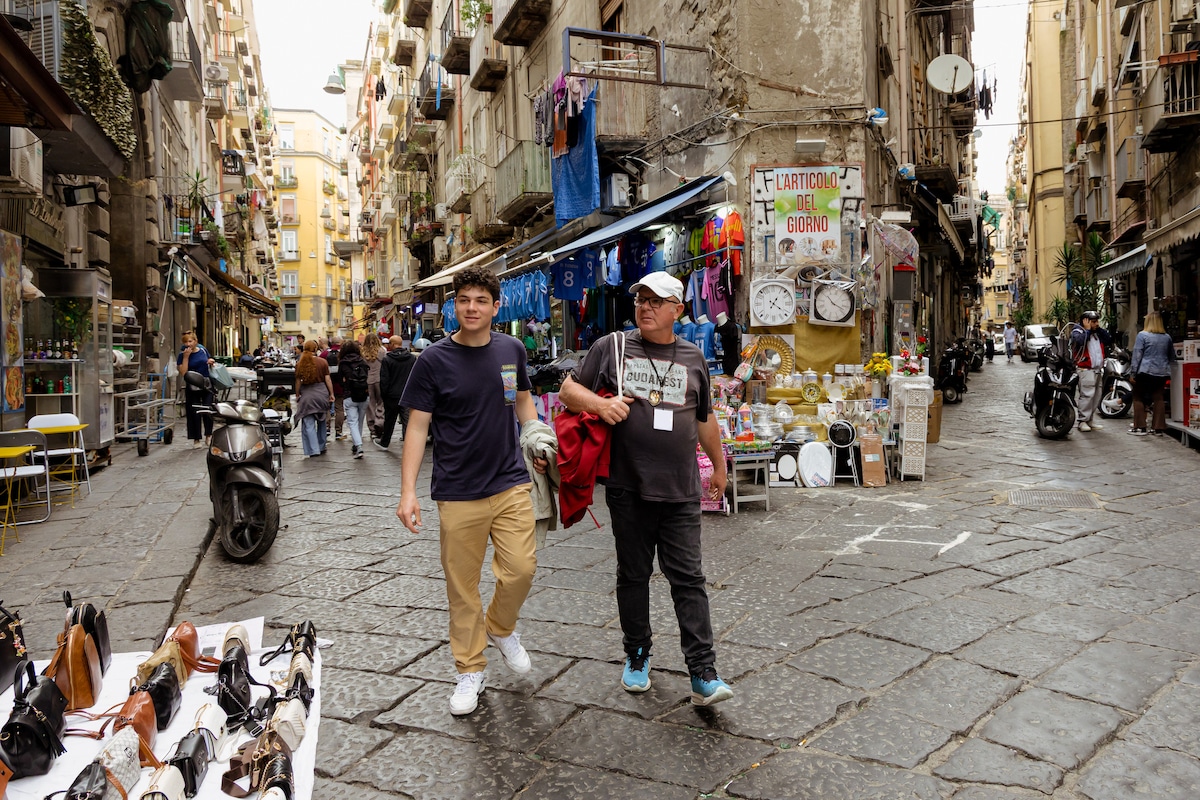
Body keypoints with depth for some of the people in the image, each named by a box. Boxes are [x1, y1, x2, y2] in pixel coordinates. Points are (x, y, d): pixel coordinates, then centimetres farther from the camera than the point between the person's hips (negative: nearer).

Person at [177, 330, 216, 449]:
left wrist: (211, 361, -1)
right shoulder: (182, 354, -5)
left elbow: (209, 360, 23)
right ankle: (196, 439, 10)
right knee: (194, 413, -1)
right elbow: (183, 372, -14)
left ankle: (208, 436, 17)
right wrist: (186, 357, -18)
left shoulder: (202, 349, 4)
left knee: (208, 411, 1)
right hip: (192, 388, -2)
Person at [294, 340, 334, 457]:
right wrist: (331, 394, 5)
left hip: (306, 395, -1)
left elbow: (298, 381, 1)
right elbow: (328, 379, -2)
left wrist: (297, 395, 12)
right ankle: (322, 447, 25)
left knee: (309, 424, 1)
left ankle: (314, 450, -6)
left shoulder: (299, 364, -1)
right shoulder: (323, 362, -2)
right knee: (321, 421, 17)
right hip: (321, 393, 1)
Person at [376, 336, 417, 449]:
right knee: (407, 421, -1)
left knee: (389, 420, 15)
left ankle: (384, 442, 34)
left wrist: (383, 394, 2)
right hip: (408, 396, 2)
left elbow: (384, 380, -8)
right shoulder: (413, 358, 2)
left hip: (392, 396, -2)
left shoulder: (387, 359, -9)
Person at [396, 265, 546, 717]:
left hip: (511, 483, 3)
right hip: (458, 493, -2)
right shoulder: (434, 361, -5)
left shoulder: (512, 351, 5)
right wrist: (407, 491, -13)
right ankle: (470, 670, 24)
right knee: (462, 584, 6)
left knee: (521, 568, -4)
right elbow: (418, 427, -5)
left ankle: (501, 628, 28)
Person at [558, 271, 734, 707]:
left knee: (688, 578, 0)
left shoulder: (693, 357, 12)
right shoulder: (611, 348, 4)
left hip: (681, 491, 1)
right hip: (628, 489, 0)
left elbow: (705, 419, 22)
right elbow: (568, 390, 5)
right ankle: (637, 656, 30)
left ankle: (704, 675, 4)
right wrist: (599, 403, -15)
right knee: (633, 574, 12)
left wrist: (719, 465, 27)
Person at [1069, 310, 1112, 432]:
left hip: (1098, 370, 8)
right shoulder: (1077, 331, -4)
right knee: (1087, 395, -14)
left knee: (1097, 396, 10)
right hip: (1086, 370, -8)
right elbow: (1080, 341, -25)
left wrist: (1099, 329, 4)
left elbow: (1109, 341, 7)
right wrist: (1087, 330, -13)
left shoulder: (1098, 333, 19)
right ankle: (1082, 420, -11)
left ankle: (1089, 419, 17)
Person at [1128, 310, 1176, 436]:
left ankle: (1140, 427, 3)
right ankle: (1158, 428, 10)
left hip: (1145, 372, -5)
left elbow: (1136, 355, -10)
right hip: (1162, 373, 5)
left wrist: (1133, 372, -7)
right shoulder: (1167, 337, 8)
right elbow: (1172, 356, 17)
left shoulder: (1142, 335, -7)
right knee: (1159, 398, 8)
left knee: (1138, 398, 5)